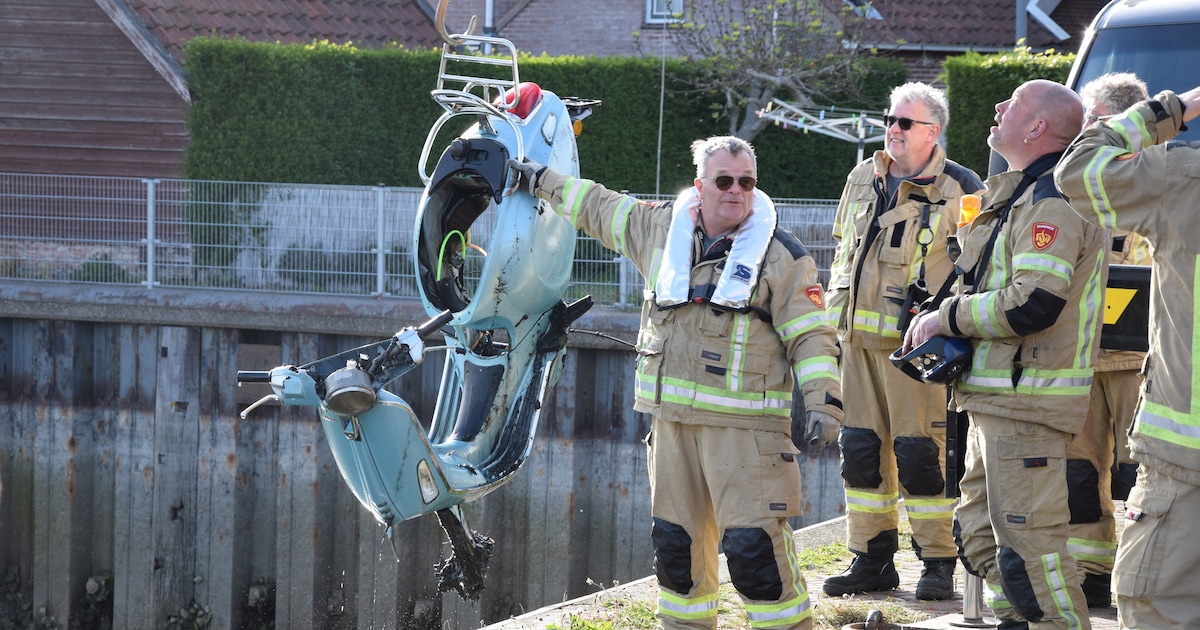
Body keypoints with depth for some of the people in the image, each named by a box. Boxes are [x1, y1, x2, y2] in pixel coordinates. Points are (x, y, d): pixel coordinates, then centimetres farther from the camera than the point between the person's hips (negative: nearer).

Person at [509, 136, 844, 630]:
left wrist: (823, 402, -16)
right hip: (672, 419, 5)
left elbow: (811, 336, -5)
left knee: (753, 542, -14)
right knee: (675, 538, 12)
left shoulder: (781, 256, -3)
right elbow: (600, 208, 27)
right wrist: (543, 181, 35)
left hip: (744, 422, -5)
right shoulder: (660, 230, 10)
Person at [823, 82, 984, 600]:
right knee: (862, 449, 7)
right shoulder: (863, 180, 14)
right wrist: (835, 314, 20)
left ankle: (938, 563, 0)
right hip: (858, 338, 6)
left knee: (919, 451, -8)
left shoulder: (959, 189, -3)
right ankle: (872, 560, 15)